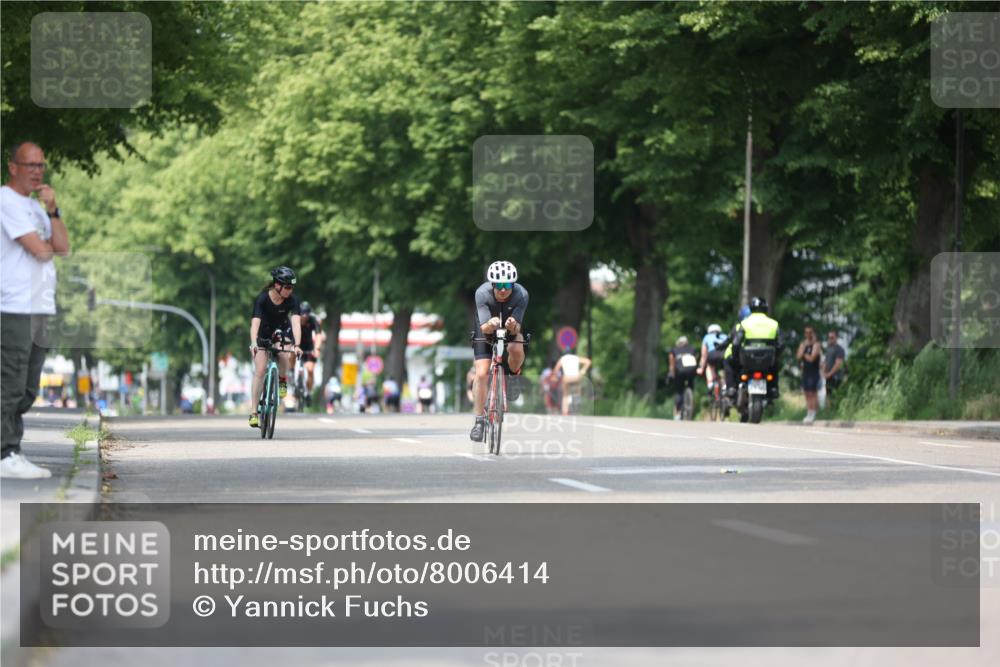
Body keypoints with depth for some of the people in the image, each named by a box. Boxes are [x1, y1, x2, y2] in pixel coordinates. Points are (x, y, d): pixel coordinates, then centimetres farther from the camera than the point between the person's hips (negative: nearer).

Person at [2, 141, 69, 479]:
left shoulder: (36, 205, 22)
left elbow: (63, 247, 10)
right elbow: (39, 251, -14)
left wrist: (52, 210, -2)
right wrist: (48, 246, 9)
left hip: (40, 309, 9)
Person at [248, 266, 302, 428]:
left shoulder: (292, 300, -23)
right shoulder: (262, 299, -29)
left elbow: (296, 322, -35)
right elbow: (255, 323, -39)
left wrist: (297, 345, -50)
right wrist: (253, 344, -55)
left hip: (281, 331, 1)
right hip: (263, 334, -1)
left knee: (283, 354, -32)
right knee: (259, 372, -11)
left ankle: (282, 380, 0)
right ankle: (254, 412, -5)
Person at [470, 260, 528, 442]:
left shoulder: (521, 294, -30)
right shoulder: (482, 293, -31)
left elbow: (517, 328, -30)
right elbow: (484, 328, -34)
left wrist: (513, 326, -54)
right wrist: (491, 324, -57)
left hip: (511, 331, 0)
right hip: (486, 331, 0)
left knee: (516, 349, -34)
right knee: (481, 374, -15)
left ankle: (513, 375, 0)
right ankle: (479, 421, -2)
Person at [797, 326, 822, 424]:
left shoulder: (816, 344, -6)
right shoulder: (803, 344, 14)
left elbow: (811, 358, -16)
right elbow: (798, 356, 0)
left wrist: (804, 354, -1)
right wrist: (804, 347, -7)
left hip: (814, 372, -6)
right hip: (805, 372, 6)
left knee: (813, 394, -7)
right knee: (807, 394, 7)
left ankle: (813, 415, -7)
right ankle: (808, 414, 11)